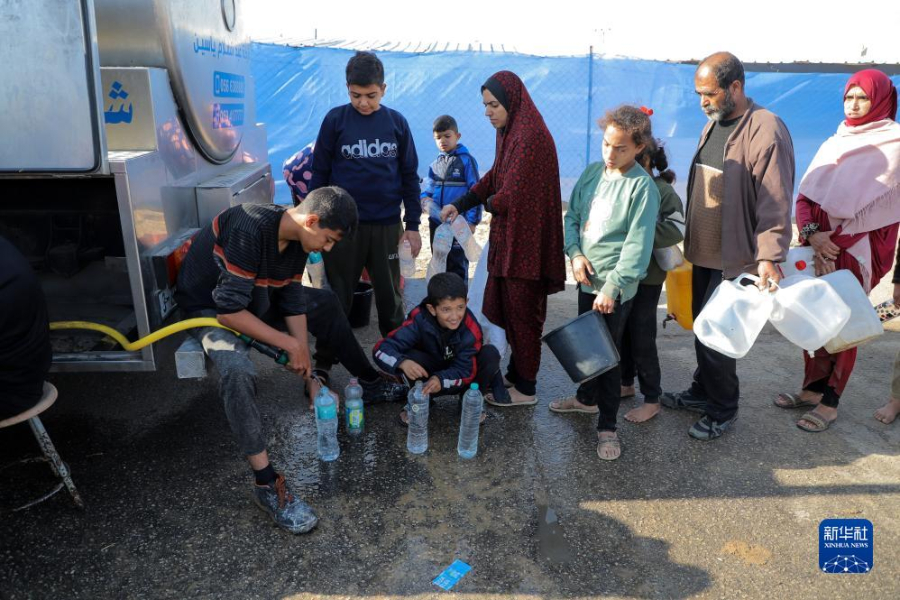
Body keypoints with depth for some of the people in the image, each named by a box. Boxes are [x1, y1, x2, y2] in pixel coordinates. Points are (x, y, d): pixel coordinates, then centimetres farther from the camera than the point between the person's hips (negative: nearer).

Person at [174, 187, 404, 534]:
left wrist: (310, 378, -5)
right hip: (209, 307, -8)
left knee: (325, 303, 11)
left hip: (256, 297, 8)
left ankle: (369, 383, 26)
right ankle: (267, 483, -28)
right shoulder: (250, 229, -34)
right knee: (238, 370, -36)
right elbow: (229, 311, -34)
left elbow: (293, 304, -4)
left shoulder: (297, 239, -8)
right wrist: (290, 344, -25)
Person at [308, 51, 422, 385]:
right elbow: (319, 173, 2)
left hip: (387, 226, 1)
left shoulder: (396, 123, 2)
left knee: (390, 297, 12)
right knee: (337, 298, 6)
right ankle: (322, 364, 17)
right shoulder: (335, 120, -2)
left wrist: (412, 225, 4)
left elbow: (410, 176, 6)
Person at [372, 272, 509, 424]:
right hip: (429, 376, -1)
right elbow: (381, 349, -32)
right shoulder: (419, 320, -28)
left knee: (491, 353, -27)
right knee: (411, 356, -33)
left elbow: (465, 371, -25)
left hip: (459, 378, 1)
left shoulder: (471, 330, -28)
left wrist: (441, 380, -47)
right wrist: (403, 362, -54)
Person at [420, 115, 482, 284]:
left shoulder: (466, 160, -6)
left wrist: (472, 221, -13)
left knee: (458, 264, 1)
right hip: (436, 223, 6)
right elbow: (427, 188, 14)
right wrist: (424, 199, -9)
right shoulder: (435, 164, 12)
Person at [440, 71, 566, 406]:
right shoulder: (510, 132, 10)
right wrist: (460, 205, 4)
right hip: (509, 237, 9)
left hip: (524, 240, -9)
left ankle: (526, 388, 16)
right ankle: (516, 372, 33)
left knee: (521, 313, 2)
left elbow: (509, 196, -24)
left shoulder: (531, 137, -21)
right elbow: (494, 177, 15)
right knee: (508, 308, 18)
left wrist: (488, 204, -2)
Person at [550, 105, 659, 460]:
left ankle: (607, 427, 14)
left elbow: (637, 246, -19)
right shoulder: (592, 172, 5)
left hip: (616, 287, -6)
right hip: (586, 279, 6)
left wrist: (612, 287, -23)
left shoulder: (643, 187, -15)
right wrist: (574, 253, -5)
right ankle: (587, 398, 42)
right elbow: (572, 216, 11)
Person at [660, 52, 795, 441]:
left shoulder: (766, 130, -17)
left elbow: (775, 201, -21)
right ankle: (703, 392, 35)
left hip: (733, 259, -8)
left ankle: (722, 410, 18)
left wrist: (770, 256, -28)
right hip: (702, 253, 8)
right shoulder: (713, 124, 10)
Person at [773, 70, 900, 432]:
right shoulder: (835, 143, 11)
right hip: (818, 245, 5)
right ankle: (812, 389, 24)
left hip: (856, 252, -5)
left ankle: (829, 403, 14)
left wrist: (835, 242, -13)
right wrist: (812, 234, -12)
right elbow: (804, 195, 4)